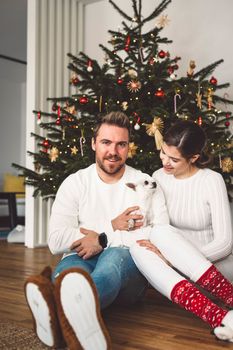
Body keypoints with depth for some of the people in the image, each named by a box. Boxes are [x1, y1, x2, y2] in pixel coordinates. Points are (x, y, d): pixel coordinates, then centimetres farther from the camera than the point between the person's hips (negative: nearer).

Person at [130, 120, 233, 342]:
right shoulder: (158, 178, 3)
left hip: (211, 265, -4)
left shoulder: (211, 180, -10)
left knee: (161, 233, -31)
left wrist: (173, 257, -24)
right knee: (137, 248, -30)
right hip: (175, 268, 4)